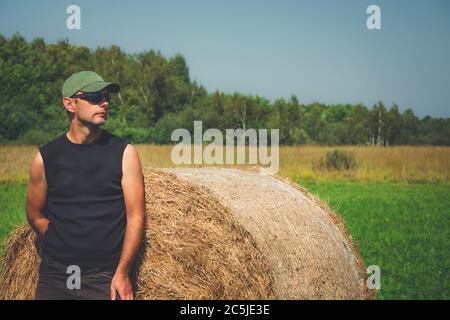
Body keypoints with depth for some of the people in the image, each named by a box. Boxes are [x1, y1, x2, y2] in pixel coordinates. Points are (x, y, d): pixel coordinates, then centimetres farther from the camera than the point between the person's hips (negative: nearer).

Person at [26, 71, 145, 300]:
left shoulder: (124, 152, -1)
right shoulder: (46, 156, 2)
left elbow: (136, 216, -4)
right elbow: (35, 214, 11)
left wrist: (122, 272, -10)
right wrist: (65, 247, 2)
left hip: (108, 278, -1)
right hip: (55, 276, 1)